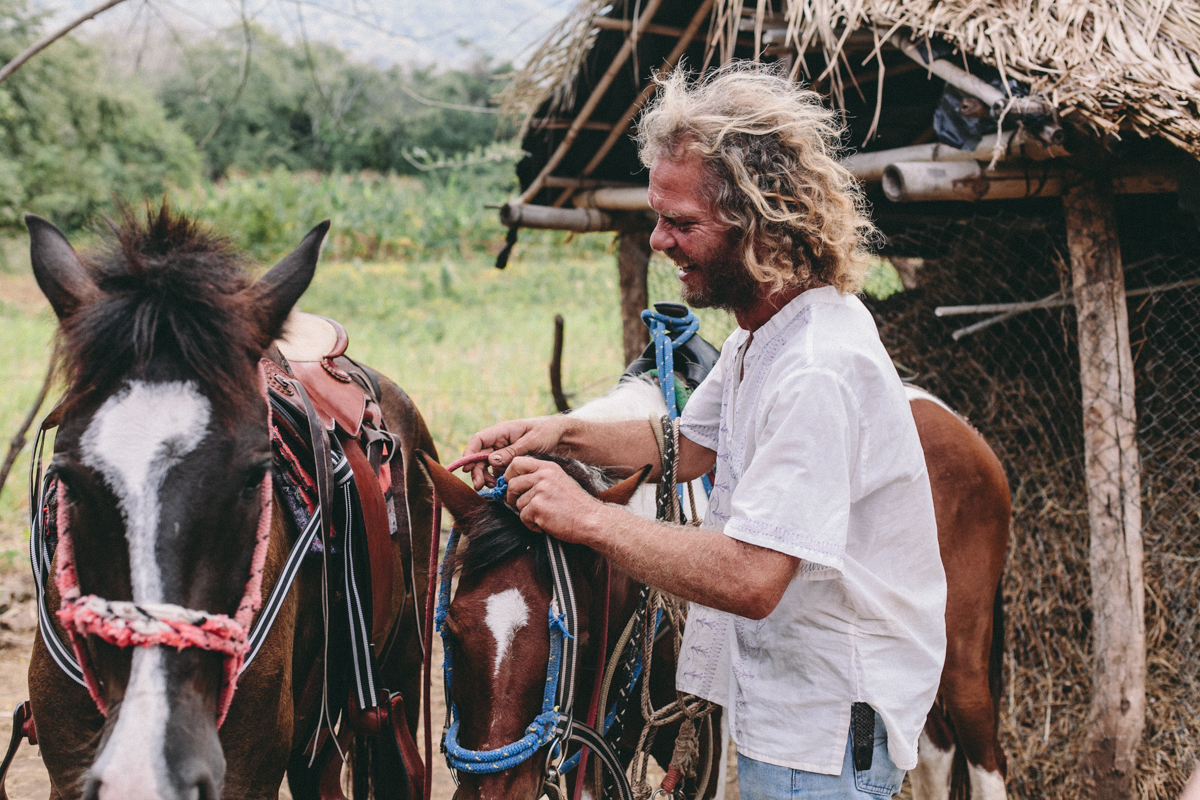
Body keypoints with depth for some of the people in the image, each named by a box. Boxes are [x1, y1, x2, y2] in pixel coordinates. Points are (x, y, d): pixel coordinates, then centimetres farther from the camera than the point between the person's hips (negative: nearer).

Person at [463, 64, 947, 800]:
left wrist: (589, 517, -25)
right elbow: (693, 445, 20)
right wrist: (564, 434, 4)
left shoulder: (819, 371, -29)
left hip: (826, 731, -10)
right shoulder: (761, 334, 4)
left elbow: (749, 580, -33)